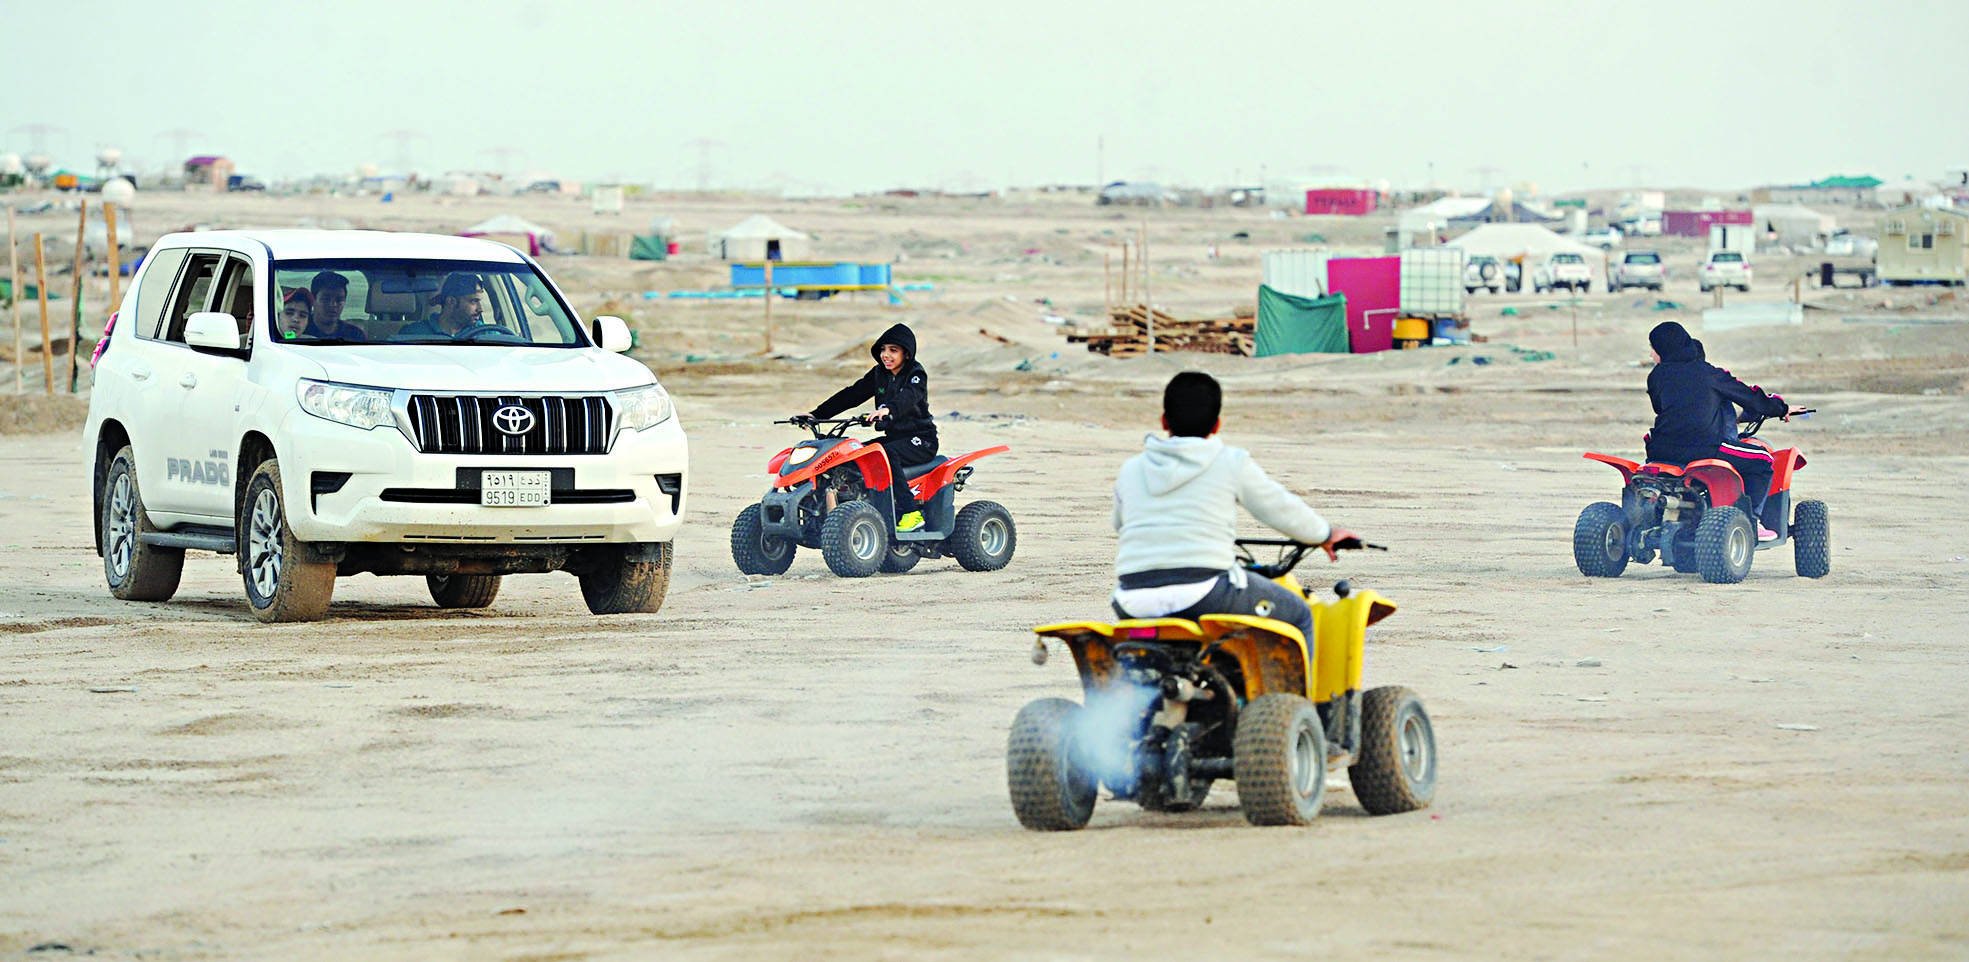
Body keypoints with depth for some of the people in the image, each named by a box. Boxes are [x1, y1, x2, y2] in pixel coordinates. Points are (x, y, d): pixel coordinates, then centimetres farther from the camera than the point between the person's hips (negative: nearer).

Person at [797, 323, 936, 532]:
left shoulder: (916, 375, -9)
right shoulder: (879, 375, 11)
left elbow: (909, 396, -32)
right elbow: (850, 395, 7)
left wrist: (888, 409, -54)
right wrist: (816, 414, -3)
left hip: (921, 439, -7)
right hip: (893, 436, 7)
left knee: (886, 454, -35)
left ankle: (910, 512, -38)